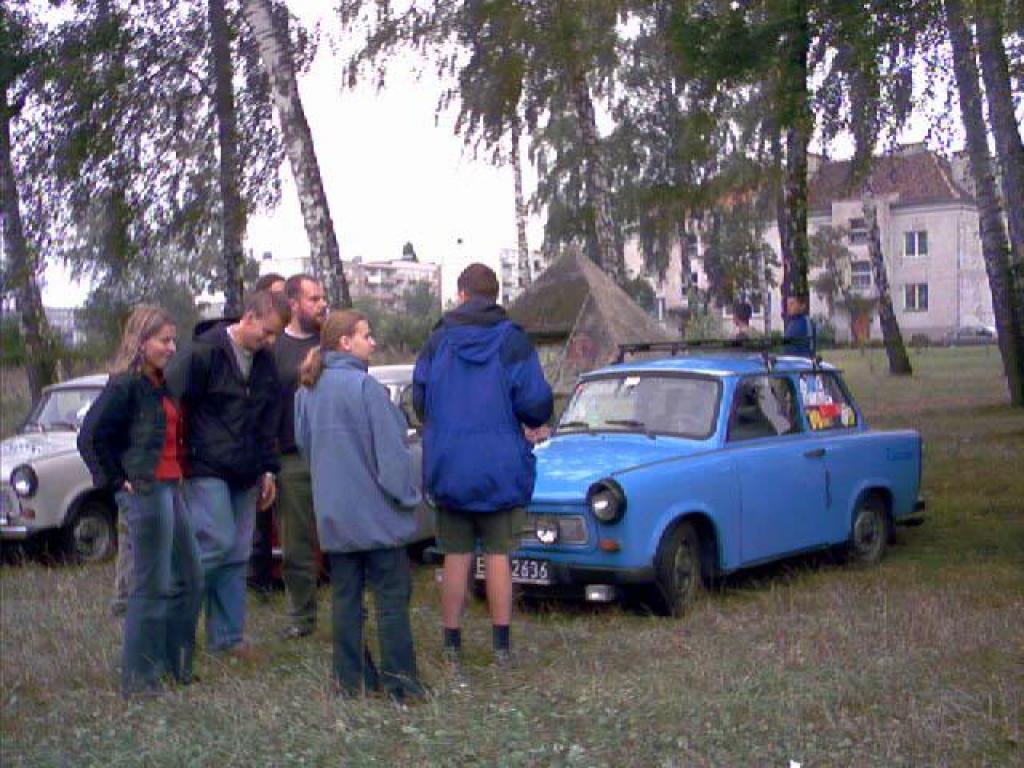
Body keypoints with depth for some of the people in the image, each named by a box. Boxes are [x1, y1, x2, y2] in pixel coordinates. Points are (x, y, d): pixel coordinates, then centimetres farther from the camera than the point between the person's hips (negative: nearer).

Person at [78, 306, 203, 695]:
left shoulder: (159, 385, 15)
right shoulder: (124, 386, -12)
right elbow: (90, 437, -15)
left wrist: (178, 476, 11)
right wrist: (118, 480, -10)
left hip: (170, 489, 9)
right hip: (145, 492, -9)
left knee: (189, 579, 14)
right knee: (152, 587, -3)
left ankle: (176, 665, 25)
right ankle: (140, 678, 7)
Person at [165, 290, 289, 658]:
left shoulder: (264, 362, 11)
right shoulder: (204, 352, -11)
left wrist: (268, 469, 17)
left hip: (244, 475, 7)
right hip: (207, 470, -7)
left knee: (238, 555, 6)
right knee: (218, 542, -14)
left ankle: (228, 636, 13)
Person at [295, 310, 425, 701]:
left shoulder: (307, 391, 6)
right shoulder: (364, 386, -16)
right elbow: (390, 449, -16)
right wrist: (406, 496, -6)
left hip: (333, 512, 7)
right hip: (375, 511, -6)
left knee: (344, 595, 11)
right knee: (391, 594, 1)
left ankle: (350, 676, 14)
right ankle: (398, 678, 1)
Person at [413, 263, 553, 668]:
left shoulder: (436, 341, -2)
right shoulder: (513, 341, -7)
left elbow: (419, 400, 2)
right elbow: (536, 402, -12)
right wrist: (534, 424, 11)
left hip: (448, 466, 1)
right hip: (500, 468, -1)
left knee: (456, 556, 9)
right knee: (498, 555, 7)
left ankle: (453, 646, 13)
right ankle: (501, 646, 11)